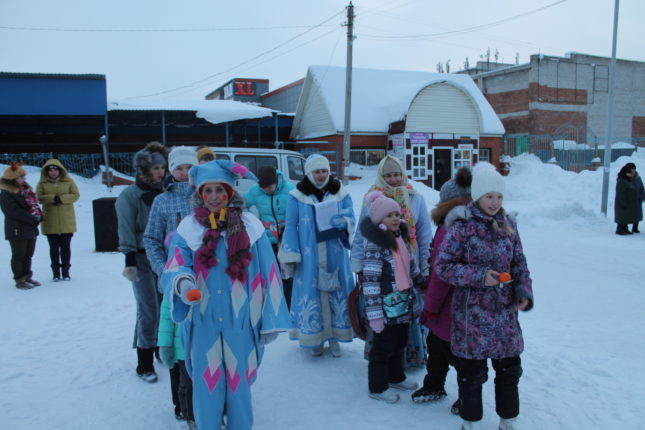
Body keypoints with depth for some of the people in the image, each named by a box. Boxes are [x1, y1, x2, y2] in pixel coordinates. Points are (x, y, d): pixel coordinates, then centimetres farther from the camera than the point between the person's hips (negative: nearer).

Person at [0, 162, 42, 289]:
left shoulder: (25, 190, 13)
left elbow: (34, 203, 17)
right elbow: (16, 212, -21)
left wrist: (39, 216, -3)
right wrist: (33, 219, -19)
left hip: (31, 228, 8)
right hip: (17, 231, -8)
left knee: (28, 255, 15)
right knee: (19, 256, 0)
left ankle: (27, 276, 25)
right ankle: (19, 280, 8)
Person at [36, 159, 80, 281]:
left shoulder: (68, 181, 1)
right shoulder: (42, 183, 3)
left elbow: (76, 195, -4)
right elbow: (38, 197, -5)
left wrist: (61, 199, -18)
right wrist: (53, 198, -20)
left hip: (67, 220, 0)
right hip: (50, 221, 1)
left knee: (65, 246, 5)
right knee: (54, 247, 6)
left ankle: (66, 271, 16)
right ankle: (56, 272, 15)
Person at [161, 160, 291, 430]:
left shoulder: (250, 226, -4)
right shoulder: (188, 229, 0)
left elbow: (267, 275, -3)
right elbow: (175, 268, -7)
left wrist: (271, 322, -3)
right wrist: (182, 281, -31)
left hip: (240, 324, 0)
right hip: (203, 325, 1)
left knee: (239, 385, 14)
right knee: (206, 387, 11)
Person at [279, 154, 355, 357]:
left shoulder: (341, 194, 5)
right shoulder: (297, 196, -1)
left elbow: (351, 220, 5)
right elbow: (290, 226, 0)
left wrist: (344, 222, -20)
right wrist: (290, 256, -5)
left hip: (335, 256, 2)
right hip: (309, 258, -2)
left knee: (337, 293, 6)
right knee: (311, 295, 3)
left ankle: (334, 336, 24)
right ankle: (314, 339, 20)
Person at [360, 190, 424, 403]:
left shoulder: (401, 237, 6)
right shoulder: (375, 245, -20)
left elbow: (411, 266, 20)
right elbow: (370, 281, -22)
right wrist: (374, 313, -23)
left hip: (403, 303, 8)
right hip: (387, 306, -8)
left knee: (400, 344, 21)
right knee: (383, 347, 5)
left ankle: (396, 377, 40)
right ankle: (377, 387, 21)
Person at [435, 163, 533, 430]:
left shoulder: (508, 225, 5)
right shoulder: (461, 227, -11)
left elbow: (520, 264, 10)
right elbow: (442, 266, -11)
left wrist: (524, 291, -7)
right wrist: (478, 275, -20)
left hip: (505, 312, 5)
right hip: (472, 312, -4)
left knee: (510, 368, 14)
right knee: (472, 371, 7)